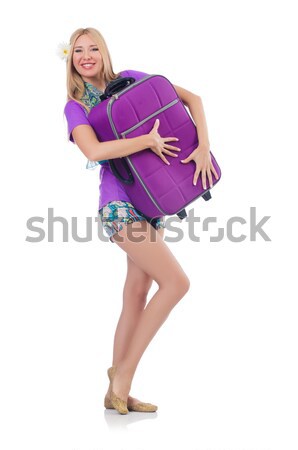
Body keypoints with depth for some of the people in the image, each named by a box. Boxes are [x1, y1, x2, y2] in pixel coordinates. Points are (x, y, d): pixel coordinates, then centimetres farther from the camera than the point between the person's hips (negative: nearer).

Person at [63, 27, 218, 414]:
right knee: (176, 283, -13)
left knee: (136, 296, 7)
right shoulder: (75, 106, -2)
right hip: (121, 206, -5)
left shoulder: (129, 79, 8)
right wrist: (148, 140, -21)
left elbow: (191, 98, 6)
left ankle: (117, 392, 16)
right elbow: (94, 151, -22)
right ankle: (123, 373, -1)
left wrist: (203, 146, -8)